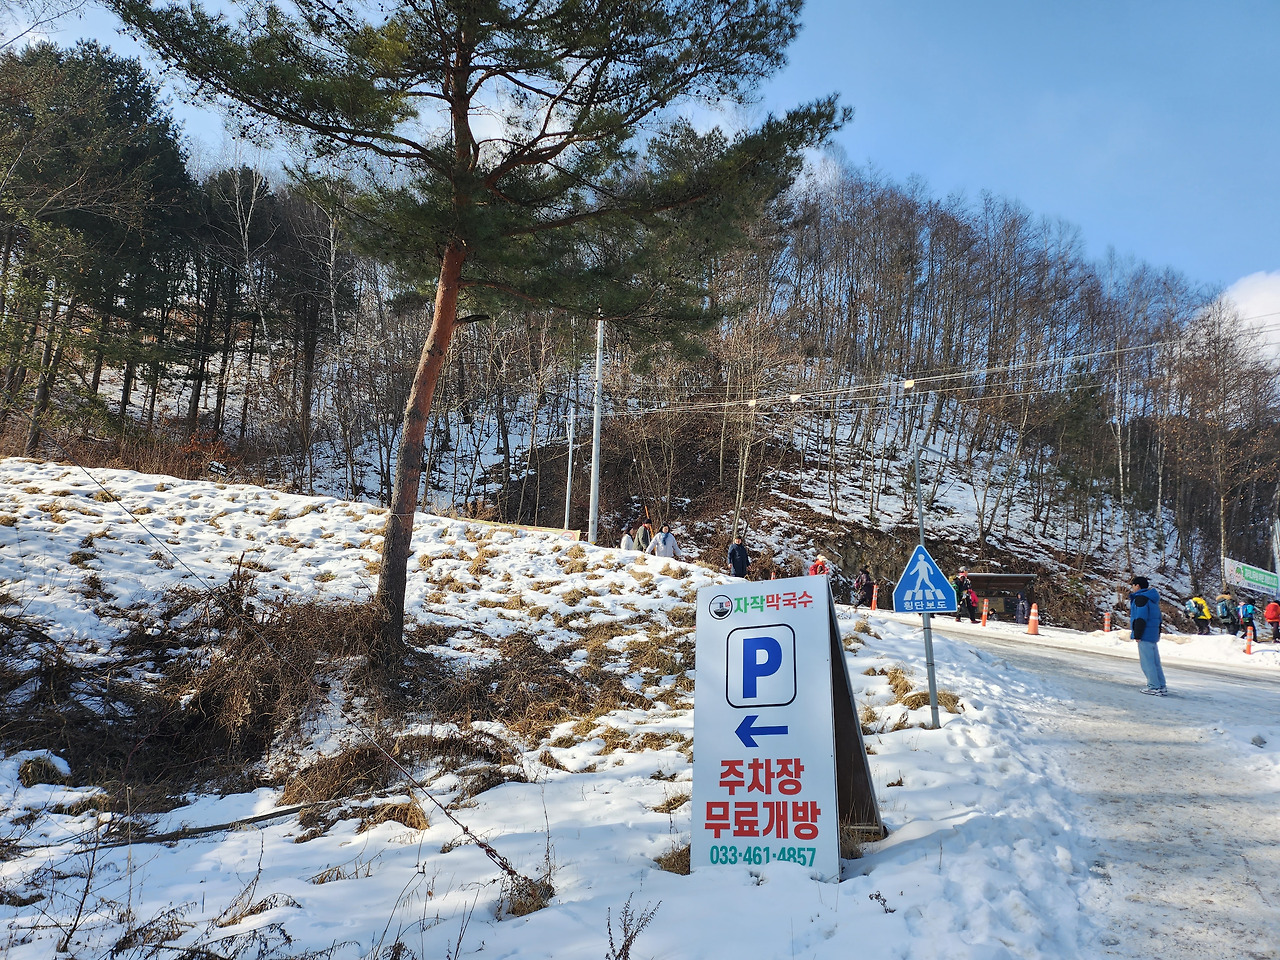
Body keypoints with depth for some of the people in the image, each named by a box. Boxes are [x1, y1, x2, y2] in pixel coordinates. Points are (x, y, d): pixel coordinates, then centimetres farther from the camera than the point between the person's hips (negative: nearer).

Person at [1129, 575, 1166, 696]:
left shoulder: (1140, 598, -12)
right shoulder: (1152, 599, 19)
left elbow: (1141, 618, -20)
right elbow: (1158, 618, 23)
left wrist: (1137, 635, -17)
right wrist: (1158, 633, 26)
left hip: (1145, 636, -10)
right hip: (1153, 635, 10)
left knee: (1147, 662, -7)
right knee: (1155, 662, 13)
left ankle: (1154, 687, -7)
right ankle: (1161, 686, 15)